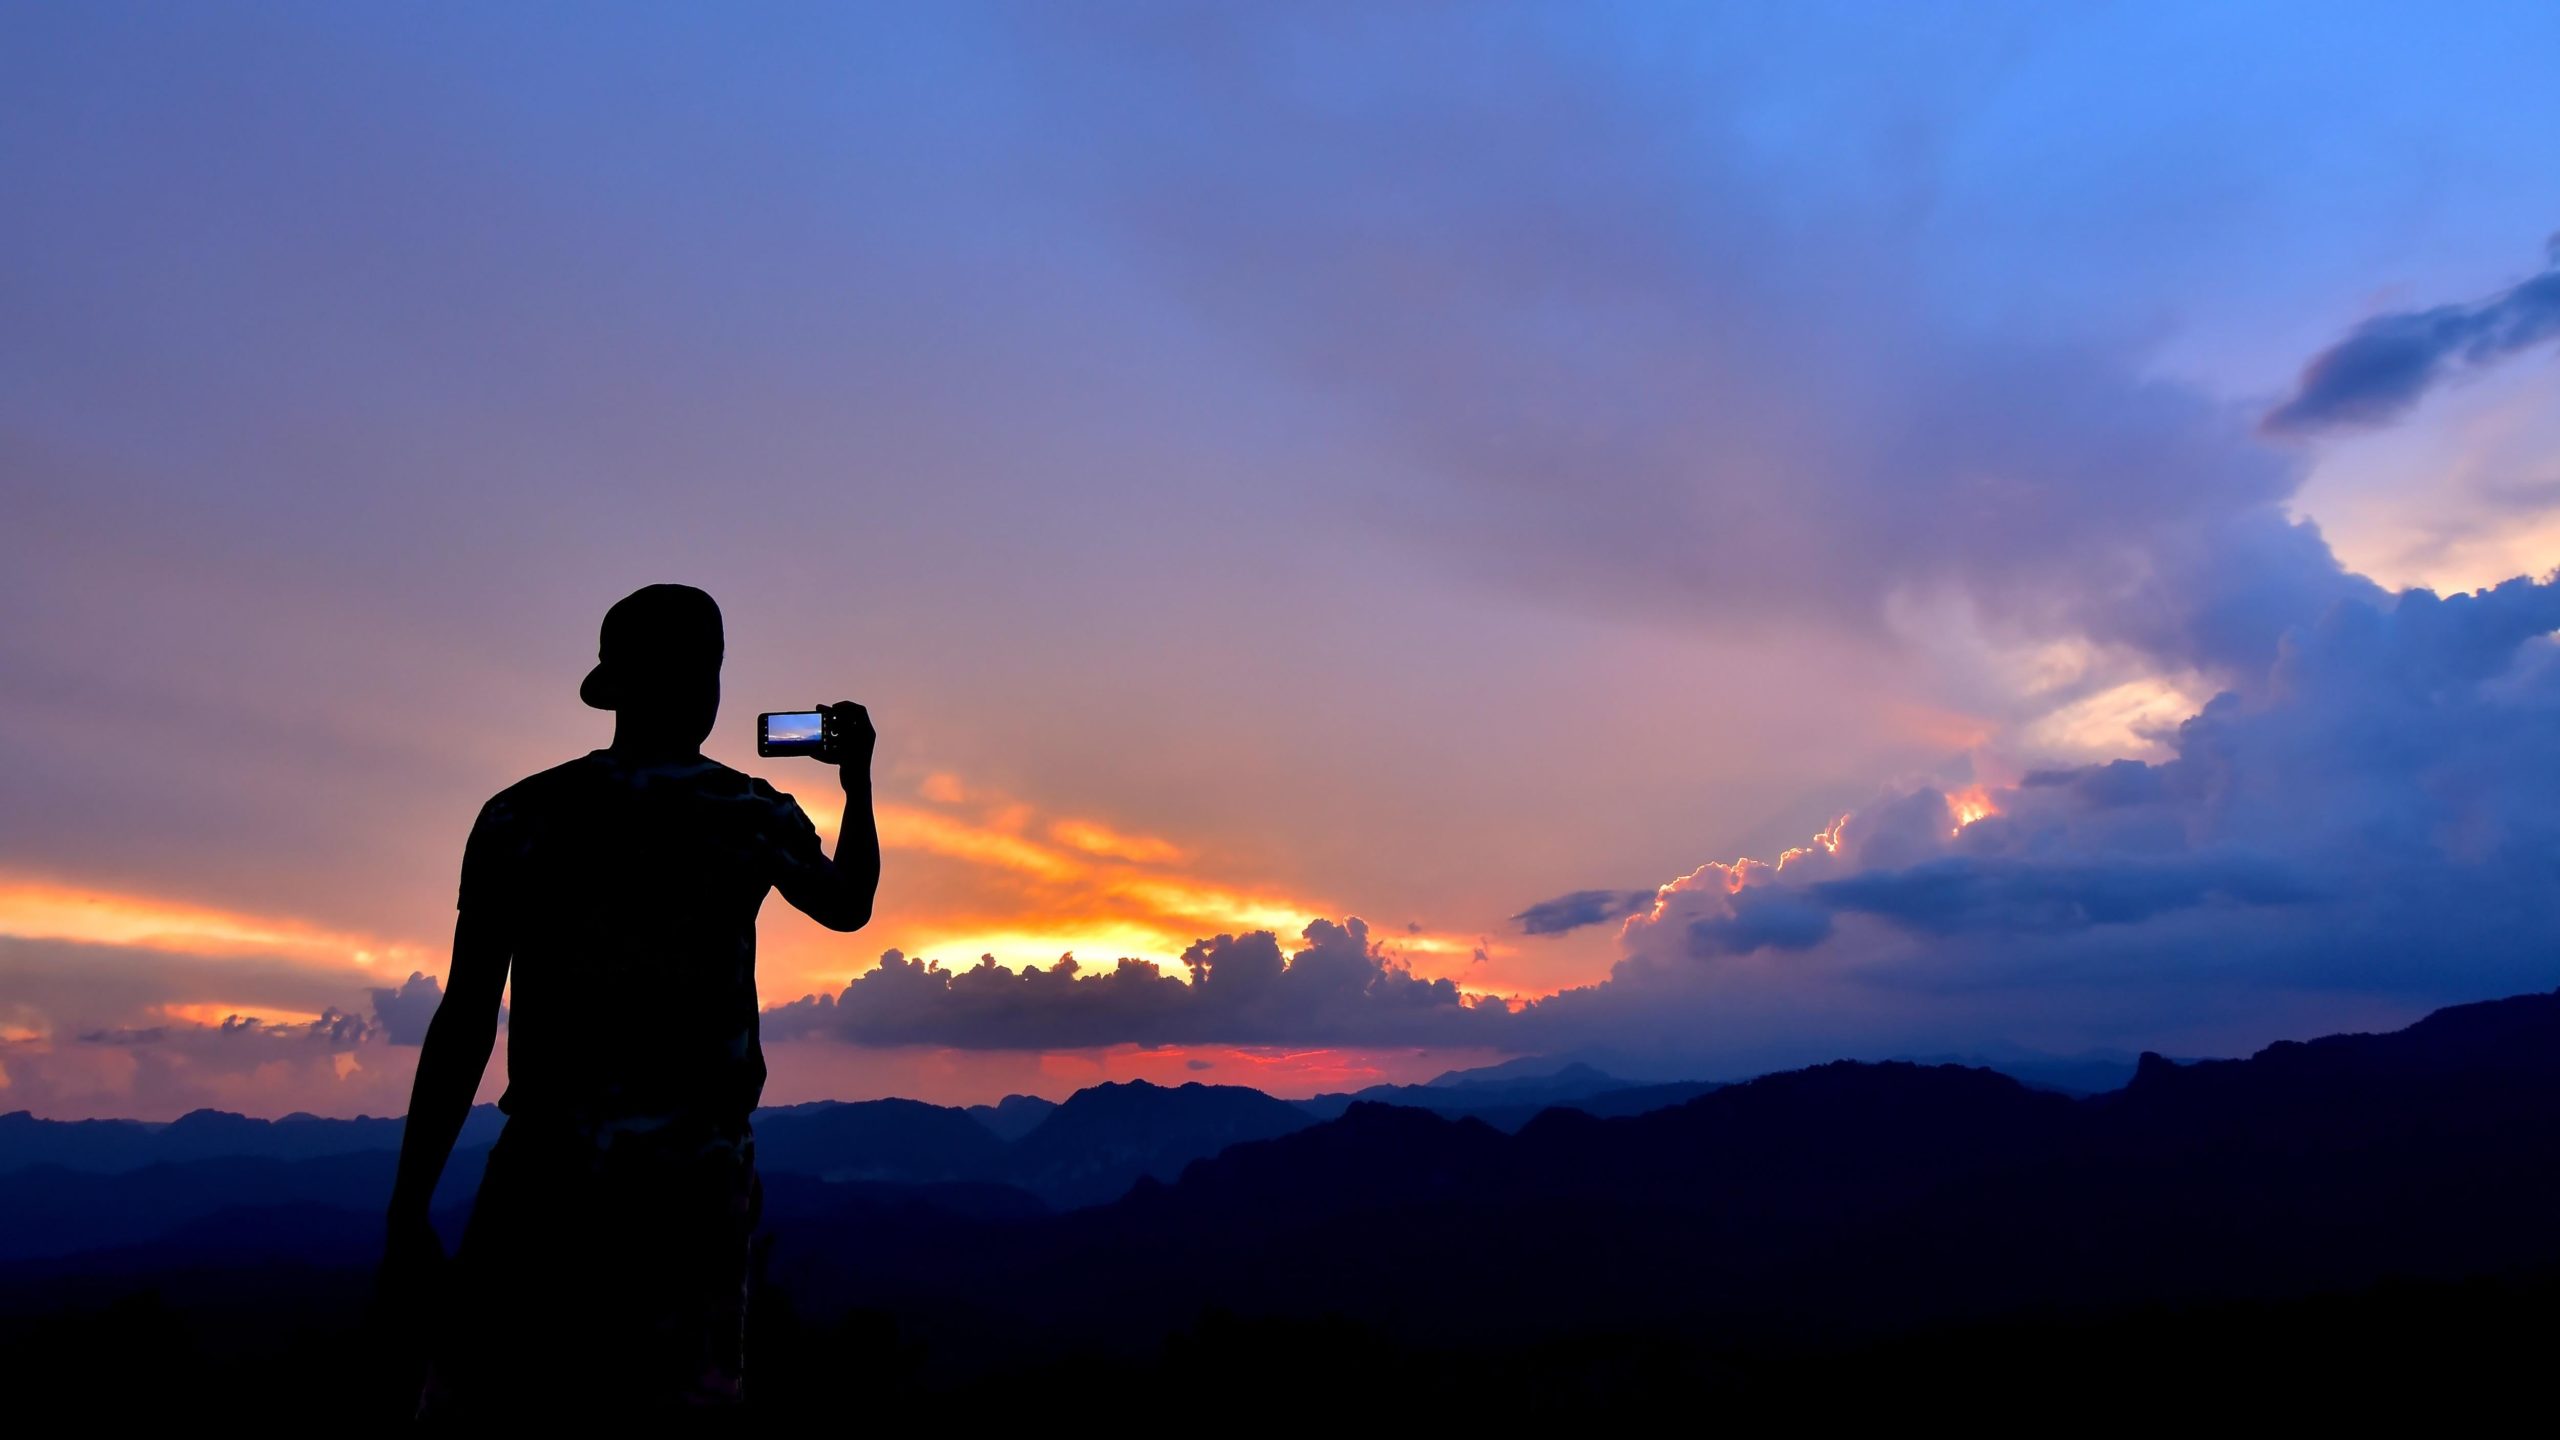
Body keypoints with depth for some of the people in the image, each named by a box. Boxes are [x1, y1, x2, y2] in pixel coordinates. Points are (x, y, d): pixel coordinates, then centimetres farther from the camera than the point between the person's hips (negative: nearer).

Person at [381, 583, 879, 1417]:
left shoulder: (521, 815, 1)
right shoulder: (756, 816, 2)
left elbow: (465, 1020, -2)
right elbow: (849, 905, 23)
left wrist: (409, 1211, 3)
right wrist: (858, 778, 36)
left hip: (553, 1165, 0)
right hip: (698, 1173, 0)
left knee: (484, 1390, 4)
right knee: (682, 1393, 4)